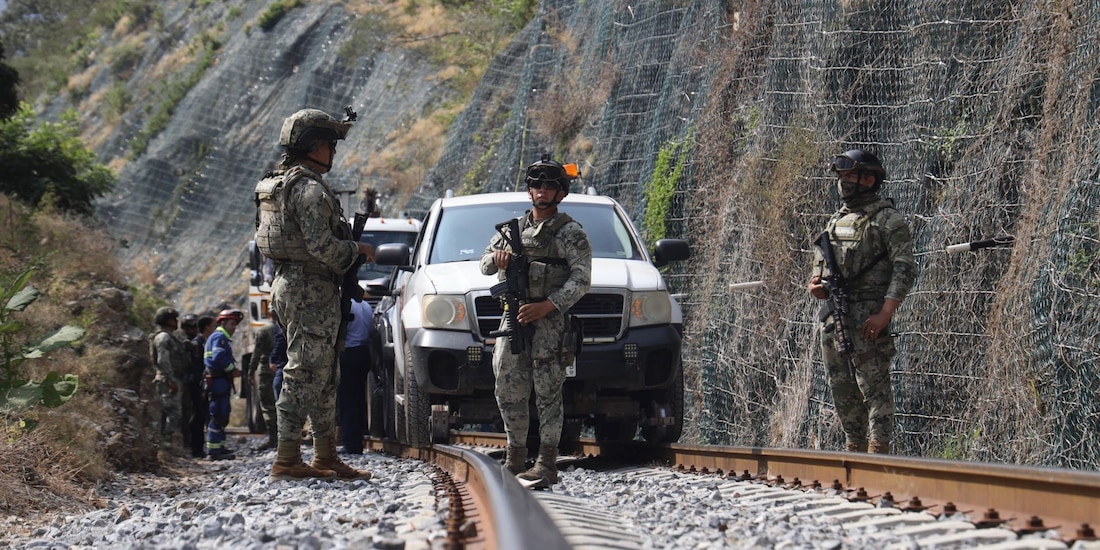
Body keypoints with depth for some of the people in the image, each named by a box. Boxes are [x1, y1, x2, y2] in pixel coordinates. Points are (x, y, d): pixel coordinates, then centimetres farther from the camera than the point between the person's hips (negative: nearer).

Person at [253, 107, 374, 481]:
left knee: (323, 378, 14)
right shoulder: (309, 189, -16)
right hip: (311, 291, -11)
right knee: (305, 376, -8)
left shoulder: (278, 184, 16)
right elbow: (323, 247, -23)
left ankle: (326, 458, 18)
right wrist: (358, 250, -6)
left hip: (288, 283, 11)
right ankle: (287, 462, -8)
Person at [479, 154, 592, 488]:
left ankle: (547, 465, -7)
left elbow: (581, 279, -8)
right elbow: (484, 266, 21)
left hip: (550, 322, -5)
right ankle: (515, 459, 16)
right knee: (509, 392, 5)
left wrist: (546, 306, -18)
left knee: (548, 395, -7)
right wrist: (497, 257, -5)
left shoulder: (570, 233, 1)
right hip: (512, 319, 5)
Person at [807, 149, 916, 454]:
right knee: (842, 390, 10)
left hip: (868, 317, -8)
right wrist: (814, 284, 4)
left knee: (874, 387, -9)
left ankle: (878, 454, -10)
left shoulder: (888, 220, -5)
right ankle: (854, 450, 19)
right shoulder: (836, 220, 19)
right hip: (832, 316, 8)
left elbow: (904, 270, -12)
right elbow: (819, 263, 27)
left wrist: (884, 314, -21)